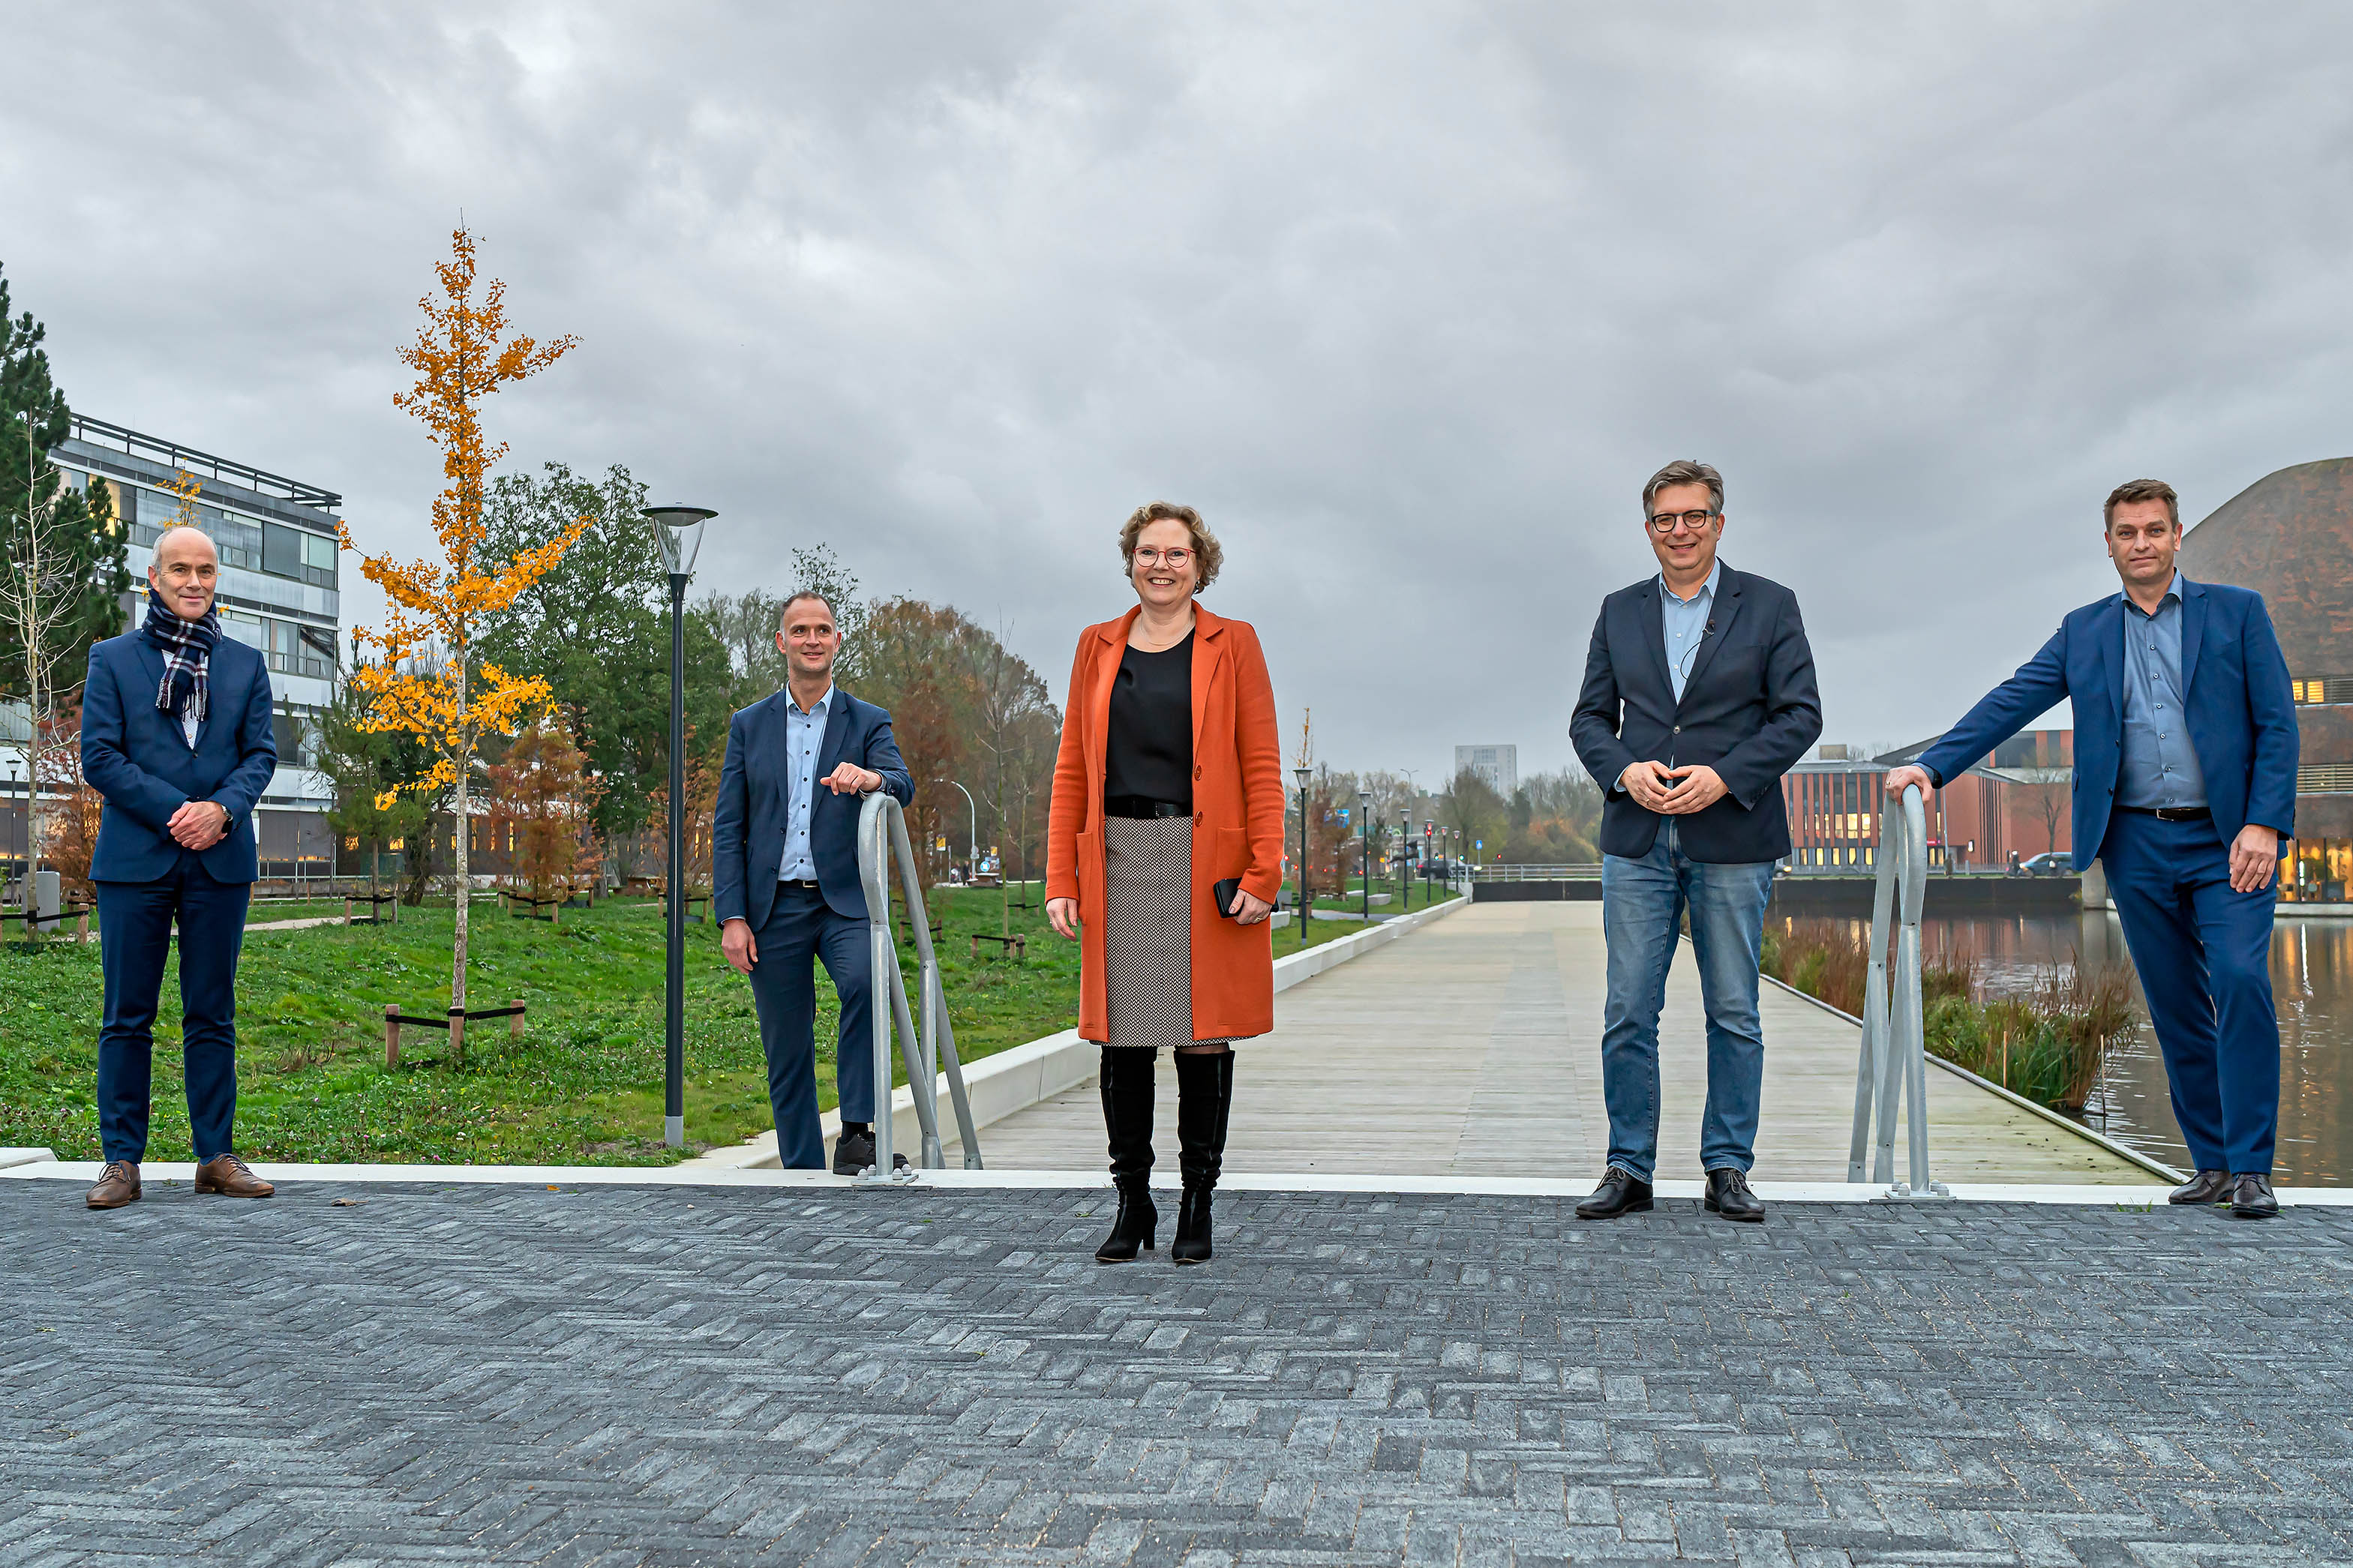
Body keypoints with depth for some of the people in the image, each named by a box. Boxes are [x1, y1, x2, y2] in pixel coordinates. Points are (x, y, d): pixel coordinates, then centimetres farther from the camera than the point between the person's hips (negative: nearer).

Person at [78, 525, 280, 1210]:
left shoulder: (245, 664, 13)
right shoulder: (112, 658, 7)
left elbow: (262, 753, 7)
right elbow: (98, 755, -1)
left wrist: (221, 808, -13)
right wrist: (176, 812, -12)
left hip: (221, 860, 2)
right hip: (135, 858, -1)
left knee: (212, 1016, 6)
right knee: (127, 1017, 1)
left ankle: (216, 1155, 11)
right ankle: (122, 1160, 8)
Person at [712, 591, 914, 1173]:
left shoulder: (868, 722, 6)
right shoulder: (749, 725, 10)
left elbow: (903, 787, -12)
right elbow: (727, 828, 6)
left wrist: (870, 778, -36)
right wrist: (732, 917, -4)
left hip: (844, 901, -2)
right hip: (773, 908, 2)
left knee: (865, 981, -31)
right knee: (786, 1049, 6)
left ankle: (857, 1133, -24)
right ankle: (803, 1170, 17)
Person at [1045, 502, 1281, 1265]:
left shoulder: (1232, 644, 5)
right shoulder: (1099, 646, 12)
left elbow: (1262, 767, 0)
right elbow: (1072, 768, 10)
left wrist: (1262, 872, -10)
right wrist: (1060, 880, 2)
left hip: (1206, 864, -2)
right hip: (1118, 861, 2)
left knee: (1203, 1033, 2)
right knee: (1122, 1035, 3)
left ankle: (1197, 1206, 14)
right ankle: (1132, 1203, 16)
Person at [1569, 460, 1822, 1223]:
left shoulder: (1770, 606, 4)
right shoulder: (1619, 612, 12)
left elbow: (1800, 713, -1)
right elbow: (1590, 717, 11)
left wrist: (1725, 776, -14)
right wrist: (1624, 770, -10)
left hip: (1733, 839, -2)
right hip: (1638, 840, 2)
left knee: (1734, 1014, 5)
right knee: (1628, 1012, 1)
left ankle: (1728, 1169, 15)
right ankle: (1629, 1169, 10)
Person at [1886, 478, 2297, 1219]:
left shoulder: (2237, 611, 5)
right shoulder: (2083, 632, 11)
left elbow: (2277, 724, 0)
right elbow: (2009, 703, 3)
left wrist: (2264, 825, -11)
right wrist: (1931, 766, -10)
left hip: (2227, 840, -2)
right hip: (2137, 845, 3)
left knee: (2241, 981, -15)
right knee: (2176, 1007, 6)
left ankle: (2252, 1167, -7)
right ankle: (2212, 1163, 15)